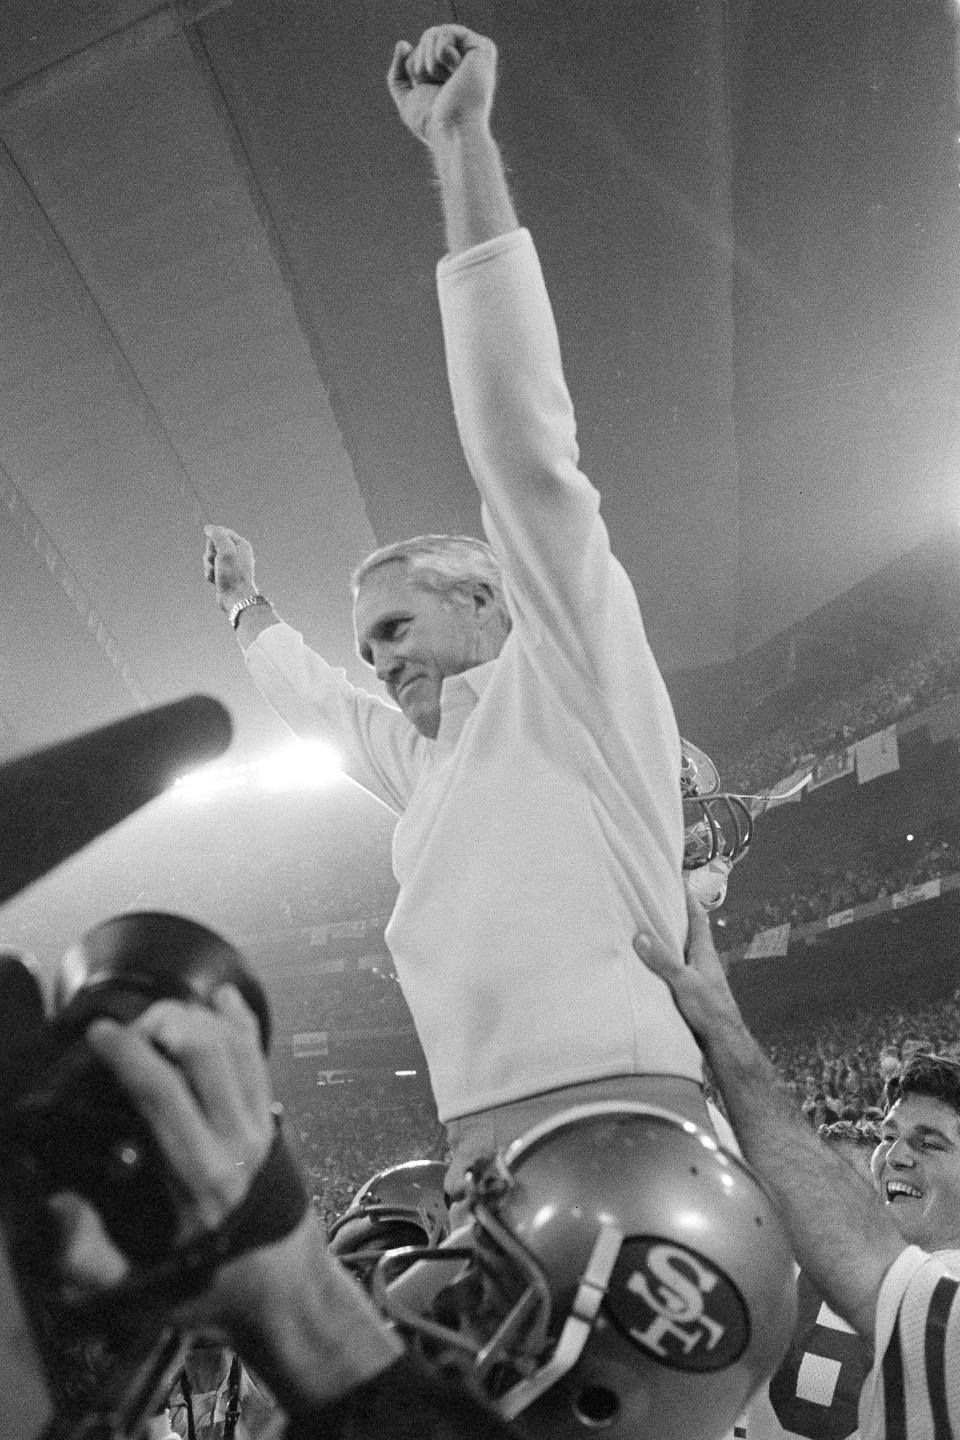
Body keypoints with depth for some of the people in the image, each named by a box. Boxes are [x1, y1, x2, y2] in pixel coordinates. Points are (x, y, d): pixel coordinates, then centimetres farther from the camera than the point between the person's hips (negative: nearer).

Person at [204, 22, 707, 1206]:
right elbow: (320, 706, 45)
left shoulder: (571, 684, 1)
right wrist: (247, 608, 59)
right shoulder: (430, 758, 25)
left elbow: (524, 443, -9)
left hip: (612, 1130, -8)